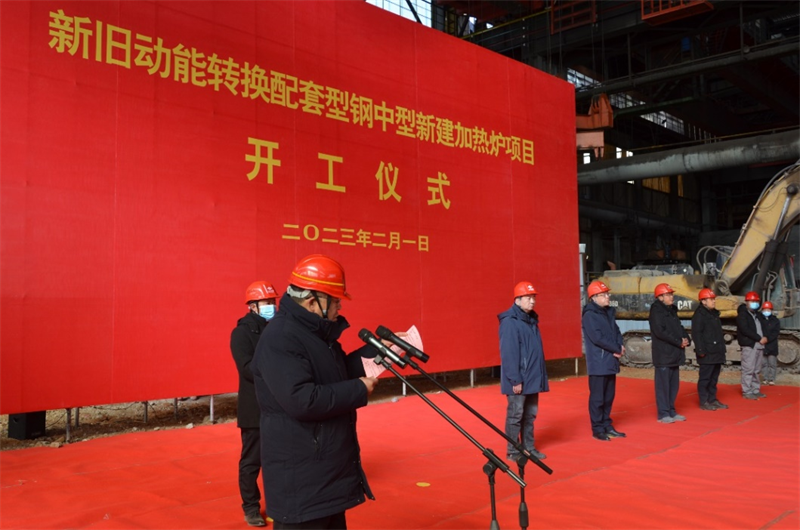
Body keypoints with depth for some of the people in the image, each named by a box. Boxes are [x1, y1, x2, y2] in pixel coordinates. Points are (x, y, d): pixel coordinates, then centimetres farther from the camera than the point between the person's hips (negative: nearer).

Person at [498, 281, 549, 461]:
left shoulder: (532, 320, 13)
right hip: (518, 380, -8)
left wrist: (542, 375, 16)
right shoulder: (510, 321, -14)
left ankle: (529, 447, 25)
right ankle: (513, 451, 9)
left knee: (530, 415, 15)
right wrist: (515, 379, -20)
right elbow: (508, 353, -19)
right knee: (515, 415, 0)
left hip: (533, 378, 8)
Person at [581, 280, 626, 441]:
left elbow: (616, 331, 13)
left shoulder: (608, 312, 13)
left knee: (609, 396, 15)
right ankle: (598, 429, 6)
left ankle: (607, 426, 25)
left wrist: (620, 347, -6)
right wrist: (617, 349, -12)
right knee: (597, 397, -2)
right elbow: (598, 338, -19)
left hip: (610, 362, 8)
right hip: (598, 363, -8)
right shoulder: (589, 315, -13)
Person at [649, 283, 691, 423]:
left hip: (675, 353, 8)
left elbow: (679, 327, 18)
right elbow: (660, 331, -18)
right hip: (663, 354, -8)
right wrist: (679, 342, -15)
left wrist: (686, 339, -2)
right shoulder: (656, 310, -9)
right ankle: (663, 414, -1)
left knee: (674, 384, 12)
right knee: (663, 384, -5)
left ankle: (671, 411, 20)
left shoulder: (672, 310, 17)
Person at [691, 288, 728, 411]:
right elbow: (696, 334, -18)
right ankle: (704, 402, 1)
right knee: (705, 378, -4)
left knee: (714, 377, 14)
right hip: (707, 354, -9)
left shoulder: (714, 314, 18)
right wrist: (701, 350, -21)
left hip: (717, 352, 9)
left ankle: (712, 399, 22)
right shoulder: (699, 315, -11)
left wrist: (722, 348, 21)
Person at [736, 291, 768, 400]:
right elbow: (745, 330, -15)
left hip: (759, 345, 8)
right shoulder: (742, 314, -5)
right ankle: (746, 392, -5)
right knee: (748, 369, -8)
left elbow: (763, 328, 19)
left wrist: (765, 338, -1)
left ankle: (755, 390, 16)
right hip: (749, 345, -8)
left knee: (756, 370, 10)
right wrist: (759, 338, -13)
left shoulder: (758, 315, 19)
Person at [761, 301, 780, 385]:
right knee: (764, 363, 4)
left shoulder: (775, 320, 5)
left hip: (772, 346, 0)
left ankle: (772, 379, 3)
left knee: (772, 363, -1)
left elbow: (776, 333, -4)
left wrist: (767, 339, -15)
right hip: (762, 346, 1)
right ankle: (764, 379, 9)